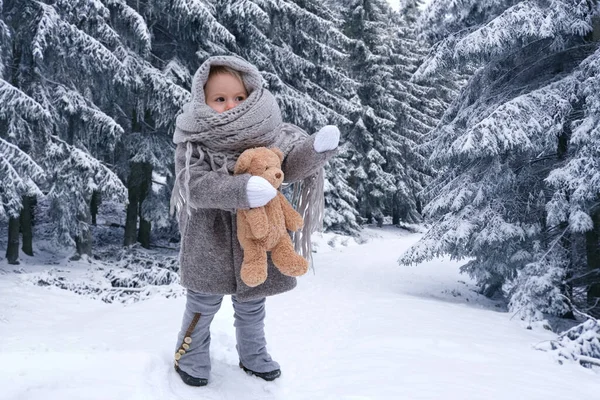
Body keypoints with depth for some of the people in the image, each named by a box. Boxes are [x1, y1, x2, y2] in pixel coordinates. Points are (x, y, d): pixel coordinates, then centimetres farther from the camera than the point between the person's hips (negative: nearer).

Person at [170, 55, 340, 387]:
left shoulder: (262, 133, -3)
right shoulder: (195, 142, -13)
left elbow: (291, 165, -8)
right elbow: (197, 187, -26)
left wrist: (318, 148, -29)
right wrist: (243, 189, -42)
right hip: (211, 241, -3)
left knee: (252, 305, 20)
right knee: (204, 304, 12)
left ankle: (253, 355, 41)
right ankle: (191, 355, 36)